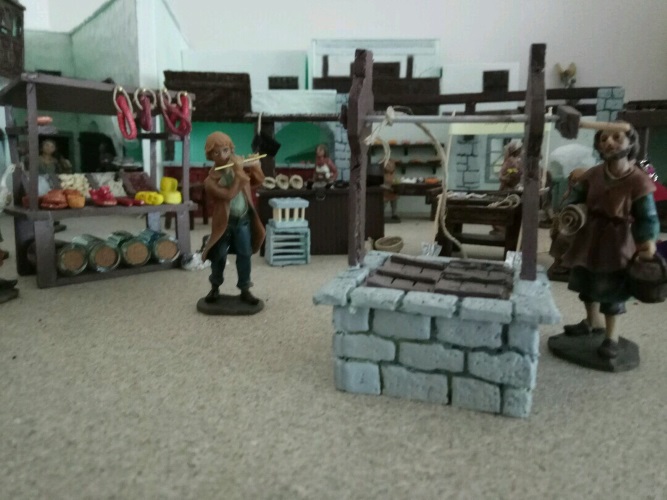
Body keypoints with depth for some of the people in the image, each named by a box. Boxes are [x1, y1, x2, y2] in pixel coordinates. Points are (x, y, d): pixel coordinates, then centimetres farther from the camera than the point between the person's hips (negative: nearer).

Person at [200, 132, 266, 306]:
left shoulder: (239, 163, -4)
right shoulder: (211, 180, -18)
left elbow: (258, 182, 6)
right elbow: (229, 194, -31)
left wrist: (255, 167, -13)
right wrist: (239, 173, -31)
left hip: (243, 219, 3)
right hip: (224, 221, -3)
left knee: (244, 255, 7)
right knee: (219, 256, 9)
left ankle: (245, 290, 19)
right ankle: (215, 288, 30)